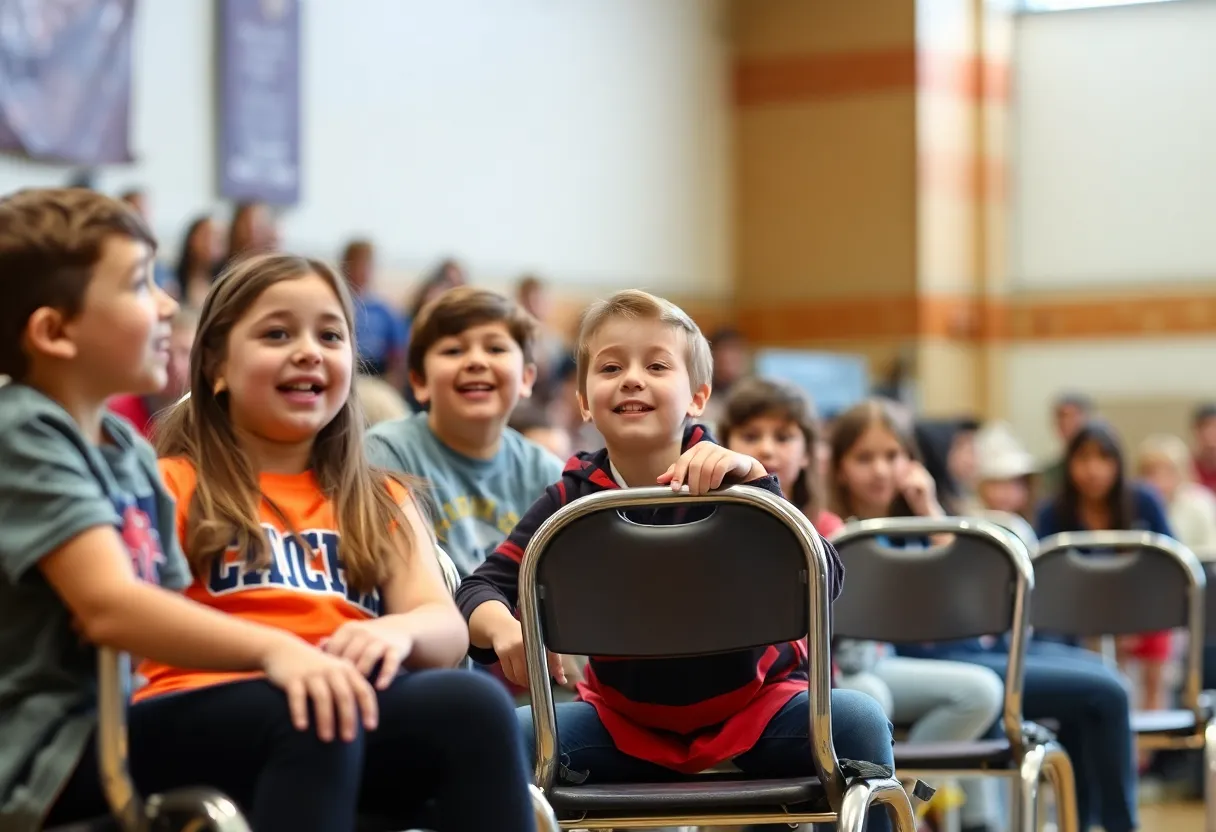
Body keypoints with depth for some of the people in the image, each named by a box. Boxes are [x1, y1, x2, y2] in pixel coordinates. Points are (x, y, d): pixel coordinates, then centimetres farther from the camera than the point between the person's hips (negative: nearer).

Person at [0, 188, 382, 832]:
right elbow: (109, 606, -25)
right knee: (308, 718, -24)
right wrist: (272, 648, -33)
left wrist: (284, 651, -8)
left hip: (110, 726, 9)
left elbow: (169, 613, 10)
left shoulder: (128, 449, 15)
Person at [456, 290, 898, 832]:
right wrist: (503, 627, -34)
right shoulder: (572, 498, -9)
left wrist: (755, 481, -43)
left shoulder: (725, 478, -17)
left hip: (755, 704, -2)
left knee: (856, 723, -28)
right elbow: (479, 589, -10)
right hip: (627, 720, 2)